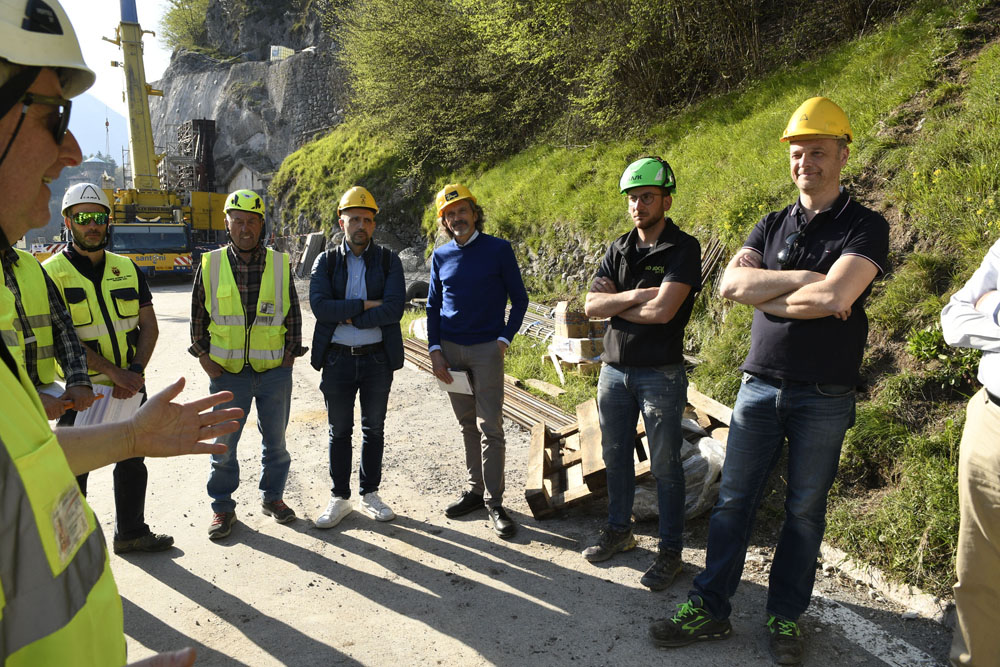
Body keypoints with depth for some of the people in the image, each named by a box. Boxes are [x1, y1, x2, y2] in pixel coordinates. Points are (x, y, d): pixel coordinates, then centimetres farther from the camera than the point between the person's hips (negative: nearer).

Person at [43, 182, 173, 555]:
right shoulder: (52, 272, -6)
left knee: (132, 463, 16)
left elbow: (149, 326, 5)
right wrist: (115, 373, -20)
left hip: (131, 387, 5)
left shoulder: (127, 269, 7)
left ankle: (131, 533, 32)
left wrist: (136, 371, -10)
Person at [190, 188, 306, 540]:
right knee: (223, 444, 7)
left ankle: (272, 496, 32)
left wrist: (290, 355, 2)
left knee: (276, 440, 13)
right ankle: (222, 507, 24)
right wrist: (204, 358, 1)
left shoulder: (280, 264, 0)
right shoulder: (210, 265, -2)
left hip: (274, 370, 1)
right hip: (227, 371, 0)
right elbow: (198, 316, 6)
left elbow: (293, 314, 6)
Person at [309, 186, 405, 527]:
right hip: (338, 359, 0)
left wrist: (347, 318, -15)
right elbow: (320, 306, -13)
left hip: (378, 358, 0)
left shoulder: (389, 261, 0)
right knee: (340, 431, 9)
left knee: (373, 429, 12)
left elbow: (394, 309, -15)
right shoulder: (326, 261, 2)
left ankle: (370, 495, 26)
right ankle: (339, 498, 23)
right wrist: (365, 305, -17)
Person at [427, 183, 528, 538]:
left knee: (490, 427, -3)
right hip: (450, 350, 4)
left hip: (487, 349, -4)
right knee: (467, 424, 12)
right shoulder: (441, 256, 7)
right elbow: (433, 306, 13)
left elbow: (519, 299, 1)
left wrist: (504, 339, -9)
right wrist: (435, 350, 2)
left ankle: (494, 502, 5)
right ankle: (476, 489, 23)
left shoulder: (499, 249, -3)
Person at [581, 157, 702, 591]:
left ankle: (670, 551, 18)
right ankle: (618, 531, 34)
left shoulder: (684, 249, -10)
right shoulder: (618, 249, 8)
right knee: (616, 457, 16)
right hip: (614, 368, 6)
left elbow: (662, 311, -22)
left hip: (660, 373, -6)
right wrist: (633, 296, -16)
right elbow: (592, 306, -1)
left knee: (665, 465, 4)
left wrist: (613, 304, -8)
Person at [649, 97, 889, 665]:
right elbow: (729, 283, -7)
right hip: (760, 385, 4)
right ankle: (710, 609, 19)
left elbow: (832, 297, -23)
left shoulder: (865, 227, -4)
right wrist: (802, 278, -15)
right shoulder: (773, 226, 10)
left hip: (824, 397, -3)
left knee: (805, 510, 10)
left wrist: (763, 295, -9)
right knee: (734, 500, 7)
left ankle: (787, 616, 27)